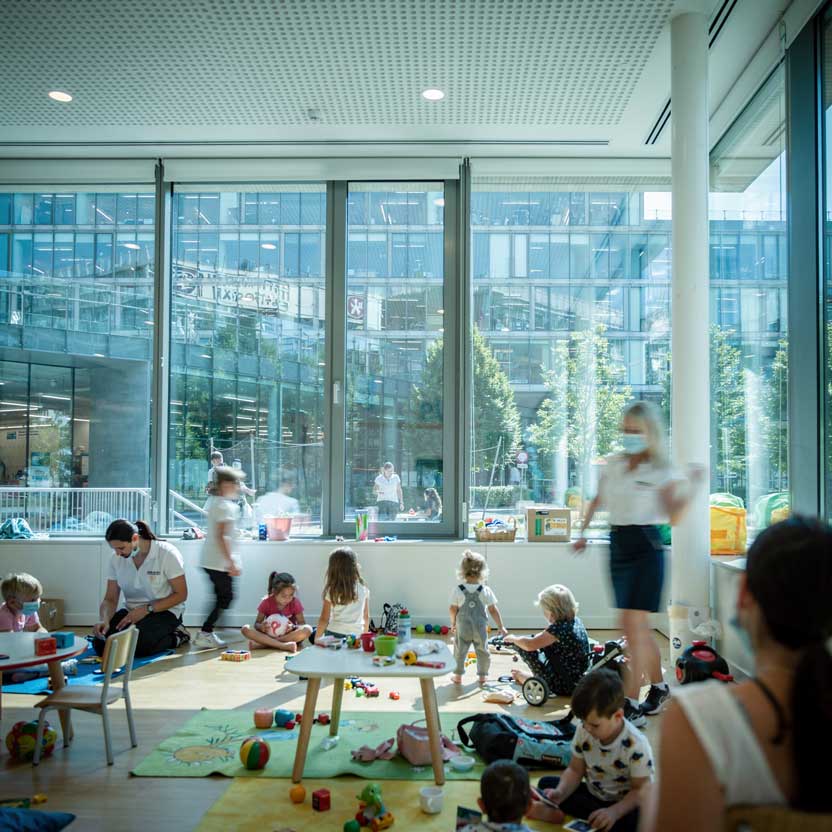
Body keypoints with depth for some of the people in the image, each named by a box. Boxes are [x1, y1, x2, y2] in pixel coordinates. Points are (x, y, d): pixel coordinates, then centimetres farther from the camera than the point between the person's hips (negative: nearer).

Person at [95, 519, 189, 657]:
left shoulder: (167, 553, -17)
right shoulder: (116, 559, -3)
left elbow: (181, 594, -13)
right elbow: (110, 599, 1)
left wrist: (147, 609, -22)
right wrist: (104, 620, -21)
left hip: (164, 610, -5)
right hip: (132, 610, 6)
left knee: (135, 646, -32)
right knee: (100, 644, -19)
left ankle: (176, 637, -2)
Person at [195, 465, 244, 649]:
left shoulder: (213, 501, 10)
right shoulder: (227, 506, -17)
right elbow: (221, 537, -24)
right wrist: (232, 563, -24)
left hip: (209, 560, 9)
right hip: (220, 562, -9)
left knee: (221, 597, 17)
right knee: (226, 598, -1)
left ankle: (207, 633, 20)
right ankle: (204, 634, -1)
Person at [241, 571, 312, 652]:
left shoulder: (295, 602, -9)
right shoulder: (266, 602, -9)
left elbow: (302, 624, -7)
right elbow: (257, 623, -4)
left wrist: (293, 627, -30)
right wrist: (261, 627, -28)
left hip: (289, 635, 0)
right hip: (269, 635, 0)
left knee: (307, 630, -32)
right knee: (245, 629, -26)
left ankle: (264, 644, -31)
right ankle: (284, 646, -38)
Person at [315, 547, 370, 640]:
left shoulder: (331, 591, -6)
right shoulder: (363, 588, 2)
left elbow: (324, 619, -2)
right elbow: (366, 616, 9)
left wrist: (317, 639, 9)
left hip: (334, 634, -2)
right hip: (356, 636, 2)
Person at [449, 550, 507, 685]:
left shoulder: (458, 590, -11)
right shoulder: (486, 591, -11)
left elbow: (453, 609, -4)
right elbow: (493, 610, -6)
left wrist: (453, 623, 14)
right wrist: (501, 627, 5)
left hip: (462, 628, 0)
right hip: (480, 628, 0)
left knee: (460, 651, 14)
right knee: (483, 651, 16)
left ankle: (458, 675, 19)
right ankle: (482, 675, 23)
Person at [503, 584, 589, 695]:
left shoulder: (559, 627, -23)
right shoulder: (576, 621, 2)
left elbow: (530, 645, -22)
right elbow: (545, 638, 16)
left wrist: (513, 639, -2)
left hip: (564, 686, -9)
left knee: (525, 649, -8)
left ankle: (522, 677, 17)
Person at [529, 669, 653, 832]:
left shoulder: (636, 746, -26)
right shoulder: (583, 731, -11)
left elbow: (641, 790, -19)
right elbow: (575, 770, -2)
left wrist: (614, 812, -35)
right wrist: (560, 793, -22)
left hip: (622, 803, -5)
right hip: (592, 794, 5)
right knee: (546, 784, -9)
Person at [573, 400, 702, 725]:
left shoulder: (659, 470, -6)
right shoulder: (613, 464, 9)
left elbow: (674, 515, -15)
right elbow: (598, 501, 22)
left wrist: (691, 485, -26)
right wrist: (583, 534, 21)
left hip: (645, 546, -6)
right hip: (618, 545, 6)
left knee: (632, 624, -9)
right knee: (639, 625, 14)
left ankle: (631, 706, -4)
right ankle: (659, 687, 32)